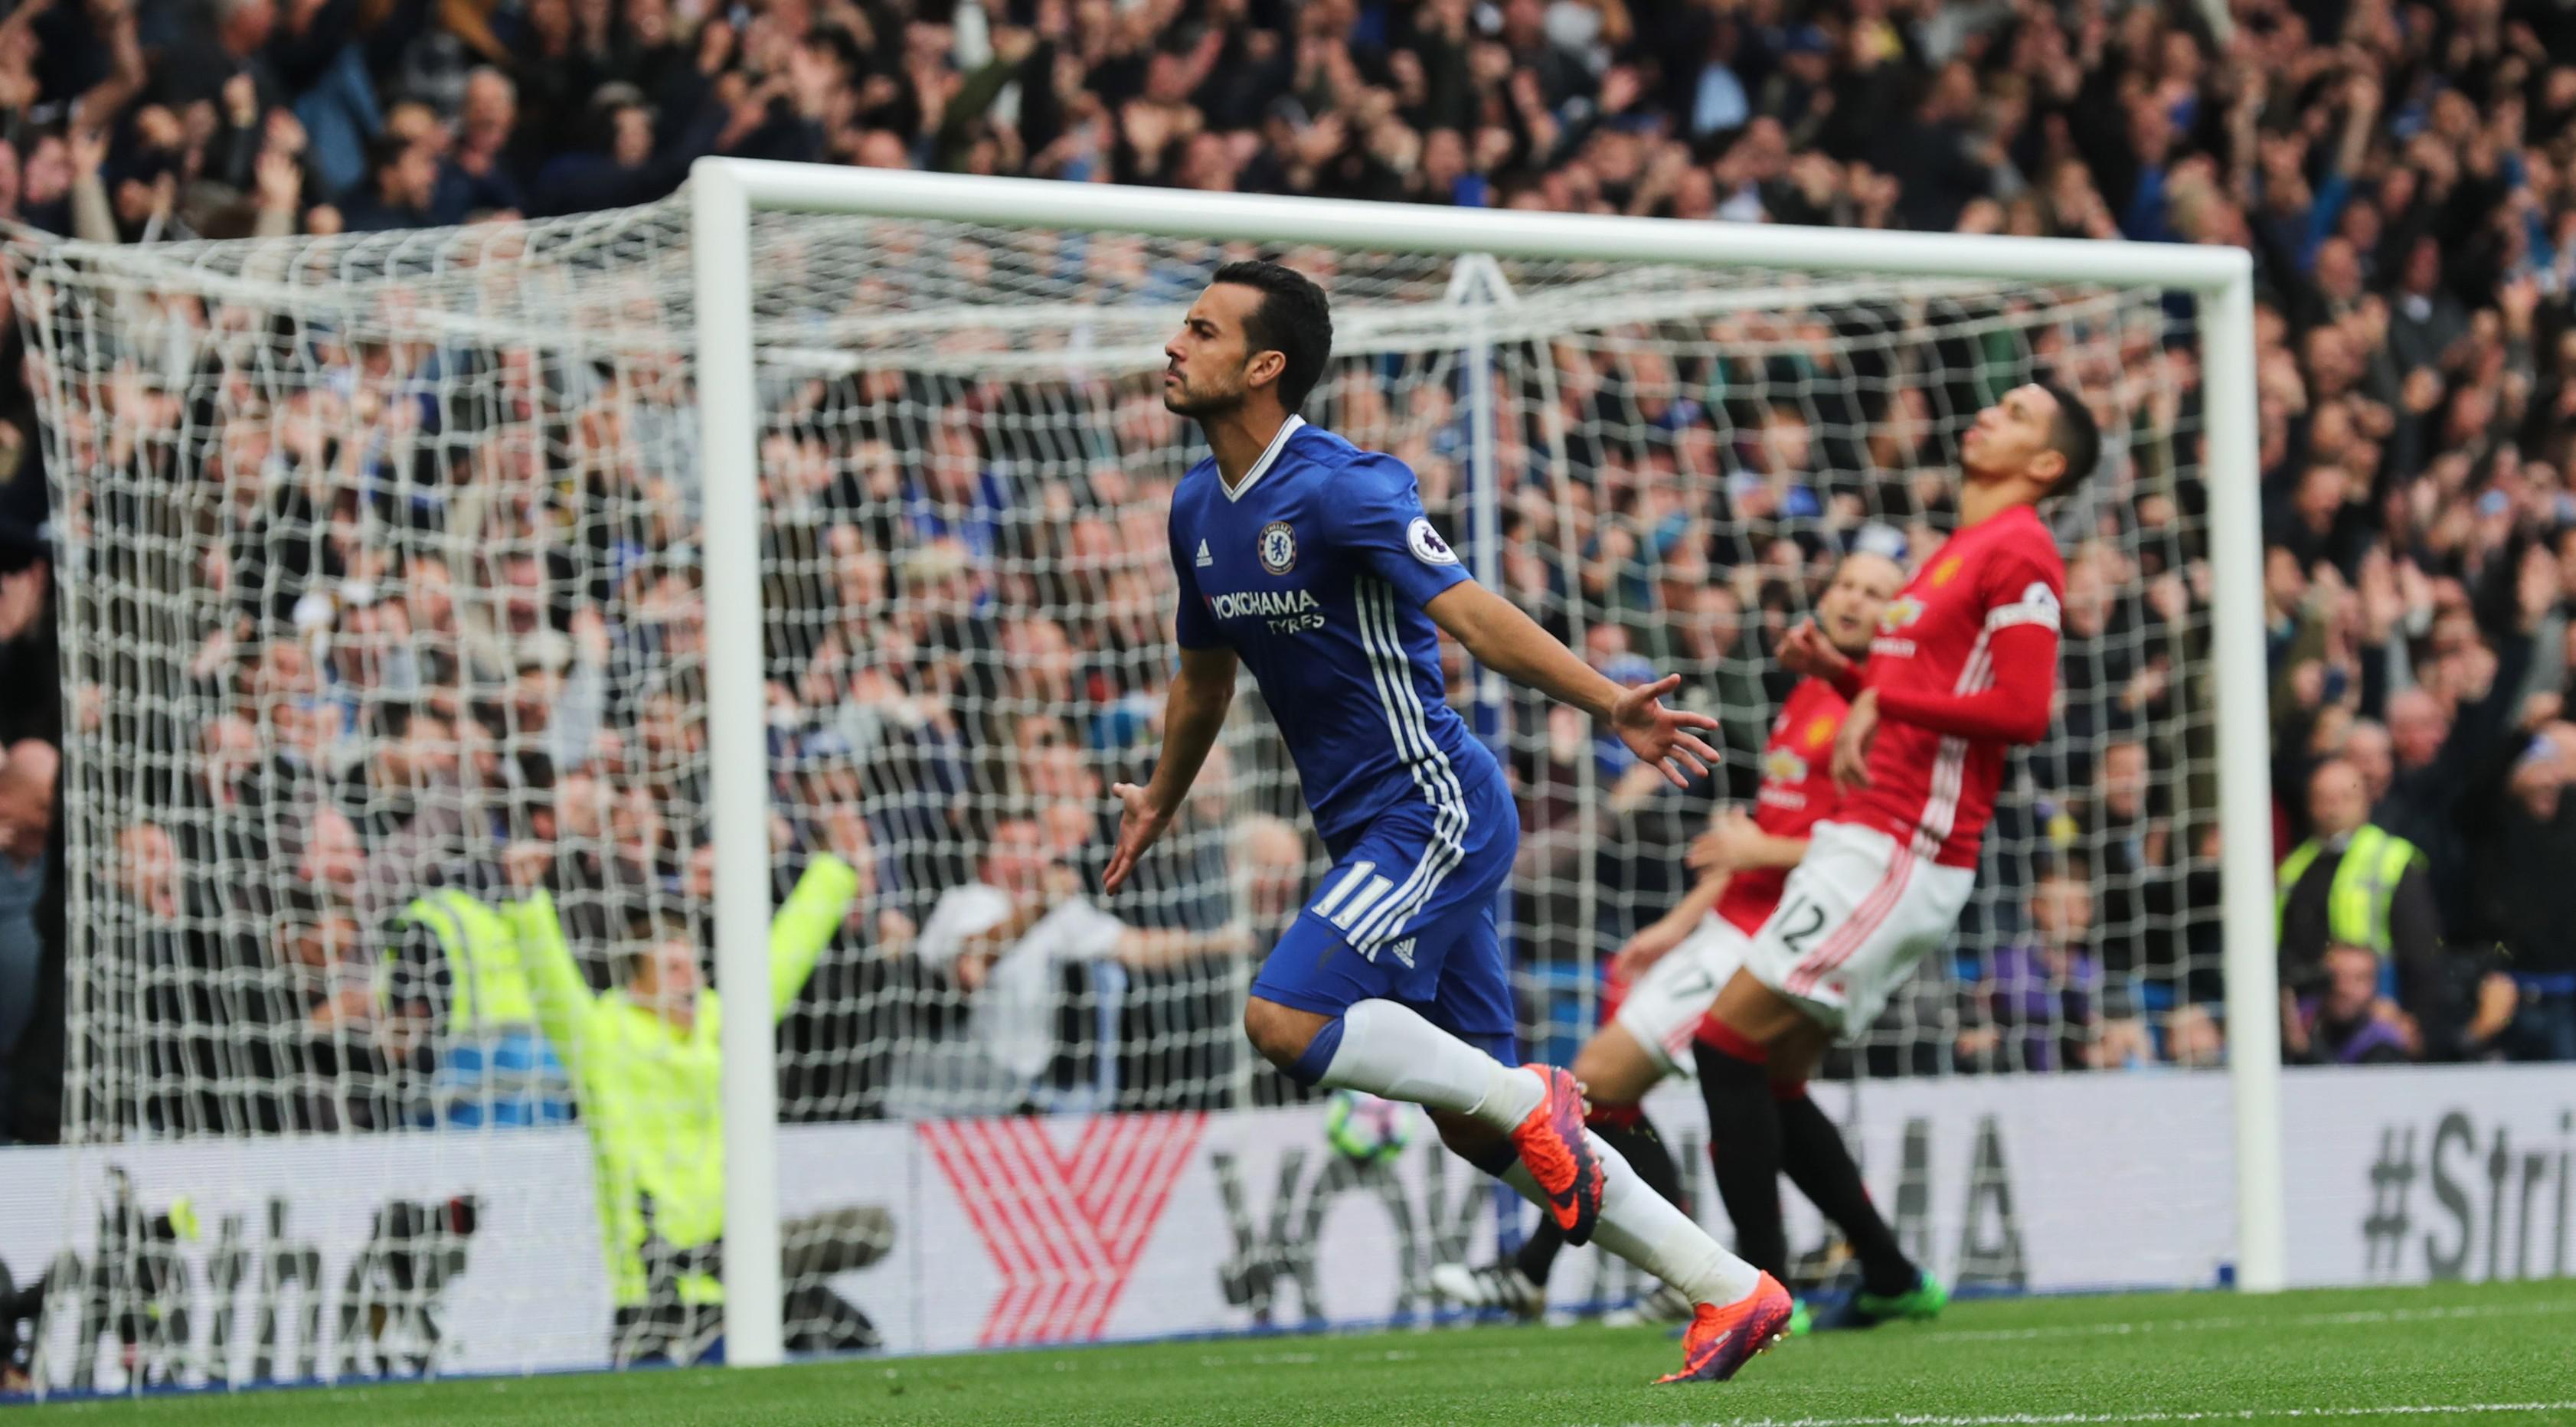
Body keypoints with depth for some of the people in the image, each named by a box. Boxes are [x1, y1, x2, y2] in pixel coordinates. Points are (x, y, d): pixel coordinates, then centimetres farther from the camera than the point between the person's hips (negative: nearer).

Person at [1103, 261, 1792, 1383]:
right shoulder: (1199, 506, 9)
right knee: (1473, 1125, 7)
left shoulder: (1339, 489, -17)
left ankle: (1531, 1102, -5)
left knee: (1285, 1018, -22)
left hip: (1436, 814, -9)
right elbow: (1204, 672, 26)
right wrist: (1158, 804, 38)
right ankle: (1728, 1293, 12)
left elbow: (1474, 615, -26)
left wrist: (1609, 704, -38)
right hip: (1370, 830, 9)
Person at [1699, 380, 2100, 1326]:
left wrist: (1885, 696, -16)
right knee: (1769, 1079, 10)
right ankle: (1891, 1281, 17)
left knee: (1729, 1040, -15)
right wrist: (1838, 670, 13)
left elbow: (2023, 711, -19)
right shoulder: (1962, 551, 22)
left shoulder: (2019, 555, -8)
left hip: (1901, 856, -10)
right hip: (1867, 844, 10)